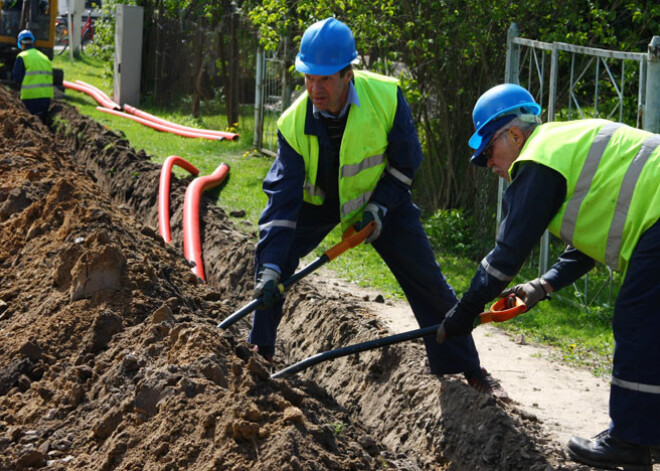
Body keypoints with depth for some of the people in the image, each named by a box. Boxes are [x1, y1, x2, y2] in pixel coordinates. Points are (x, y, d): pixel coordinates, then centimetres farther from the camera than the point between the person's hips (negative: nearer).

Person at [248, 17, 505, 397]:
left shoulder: (386, 96, -30)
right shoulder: (293, 125, -29)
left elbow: (406, 161, -13)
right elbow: (282, 198, -30)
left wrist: (380, 207, -24)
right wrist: (271, 269, -39)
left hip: (382, 196, -1)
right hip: (319, 200, 1)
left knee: (428, 283, 0)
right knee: (271, 250, -16)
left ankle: (468, 369, 14)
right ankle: (261, 350, 2)